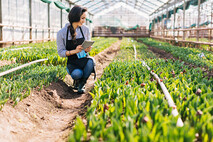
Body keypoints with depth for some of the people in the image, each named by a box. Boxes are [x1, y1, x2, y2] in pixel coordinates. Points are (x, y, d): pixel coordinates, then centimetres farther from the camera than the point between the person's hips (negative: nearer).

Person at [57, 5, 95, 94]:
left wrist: (87, 49, -15)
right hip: (72, 62, -2)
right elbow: (61, 52, -6)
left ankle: (81, 85, -11)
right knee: (77, 74, -37)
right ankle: (77, 80, 4)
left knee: (90, 62, -36)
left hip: (84, 59, 2)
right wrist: (74, 51, -24)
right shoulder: (61, 33, -9)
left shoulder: (85, 29, -1)